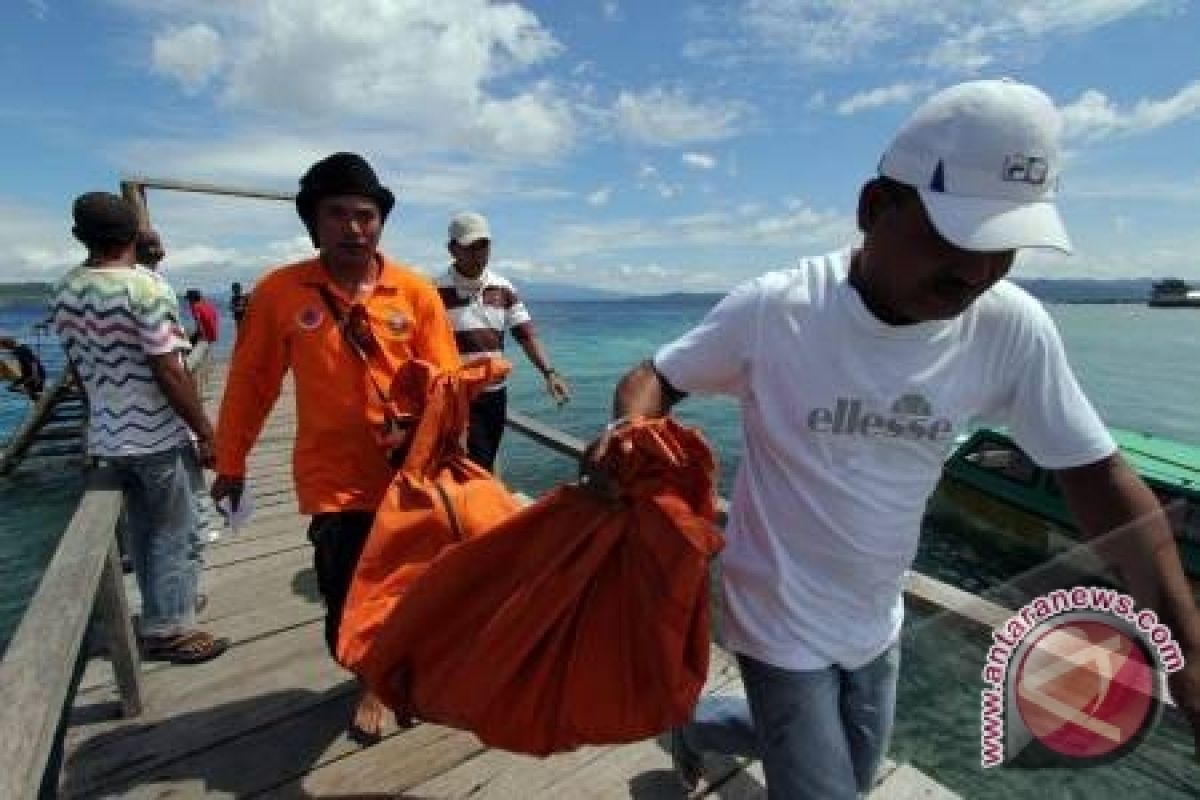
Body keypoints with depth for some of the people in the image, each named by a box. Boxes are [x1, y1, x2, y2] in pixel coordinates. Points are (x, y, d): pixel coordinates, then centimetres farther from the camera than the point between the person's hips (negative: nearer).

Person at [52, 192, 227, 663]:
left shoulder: (65, 293, 6)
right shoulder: (144, 288, -17)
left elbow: (80, 368, 13)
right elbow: (168, 372, -20)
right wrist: (206, 432, -14)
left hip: (108, 436, 7)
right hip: (159, 434, -7)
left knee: (143, 530, 20)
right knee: (173, 533, 5)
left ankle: (160, 612, 35)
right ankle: (167, 630, 15)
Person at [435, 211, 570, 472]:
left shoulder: (503, 288, 7)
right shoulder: (437, 291, -8)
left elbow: (526, 334, 4)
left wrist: (549, 372, -9)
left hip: (495, 394, 5)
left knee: (486, 466, 15)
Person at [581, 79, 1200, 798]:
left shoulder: (1013, 329, -14)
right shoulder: (774, 309, -23)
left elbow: (1101, 479, -6)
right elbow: (653, 379, -13)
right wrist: (628, 429, -34)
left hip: (878, 619, 5)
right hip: (781, 619, -5)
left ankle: (696, 724, 52)